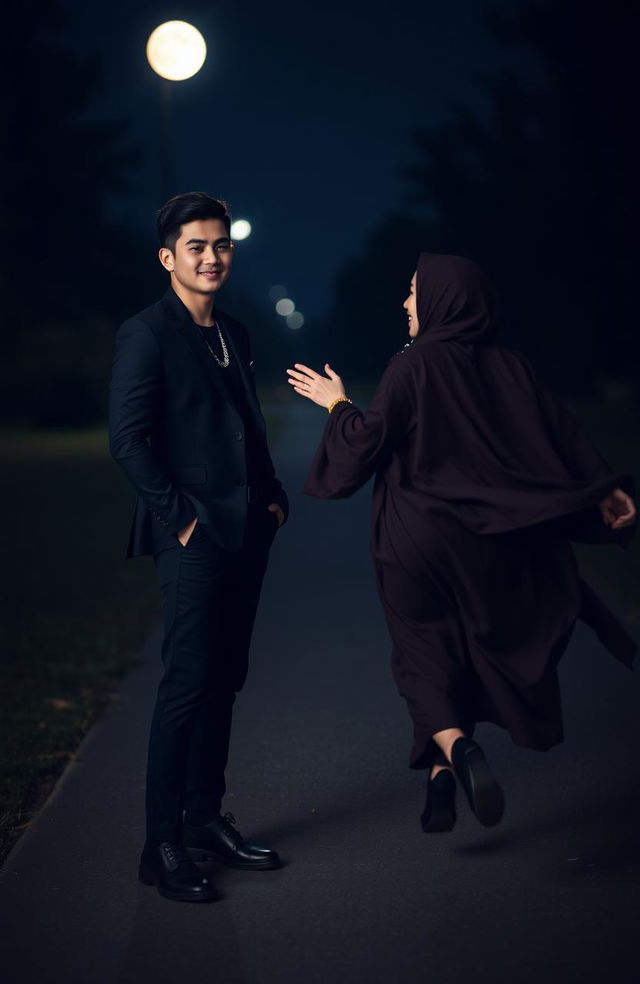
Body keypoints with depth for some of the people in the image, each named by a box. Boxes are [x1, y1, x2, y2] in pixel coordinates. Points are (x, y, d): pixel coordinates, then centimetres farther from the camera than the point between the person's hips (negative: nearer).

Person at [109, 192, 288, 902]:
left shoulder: (234, 334, 17)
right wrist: (179, 514, -14)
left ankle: (206, 819, 24)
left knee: (223, 682, 12)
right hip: (193, 538, -8)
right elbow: (127, 440, -13)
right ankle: (162, 844, 2)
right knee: (186, 687, -7)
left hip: (246, 532, 8)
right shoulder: (146, 334, -7)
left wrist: (273, 495, 11)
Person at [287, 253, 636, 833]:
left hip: (417, 538, -3)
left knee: (422, 653, 7)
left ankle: (454, 748, -19)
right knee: (465, 653, 16)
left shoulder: (412, 367, -11)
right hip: (483, 541, 4)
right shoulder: (508, 367, 1)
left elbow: (370, 439, -15)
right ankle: (443, 779, 15)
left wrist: (337, 404, 3)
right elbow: (561, 432, -1)